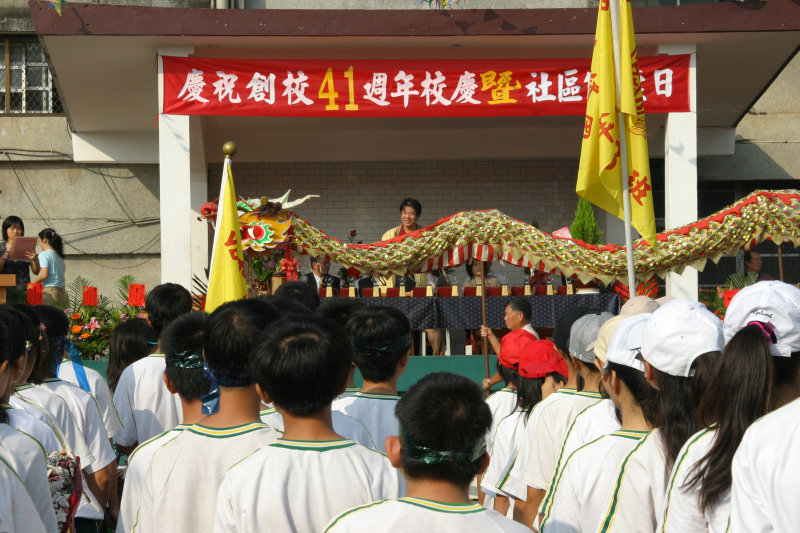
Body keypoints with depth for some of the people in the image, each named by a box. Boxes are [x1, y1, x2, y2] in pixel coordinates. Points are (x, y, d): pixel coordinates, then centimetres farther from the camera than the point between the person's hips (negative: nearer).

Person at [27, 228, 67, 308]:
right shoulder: (59, 256, 20)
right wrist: (34, 260, 18)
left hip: (49, 291, -8)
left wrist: (31, 284, -3)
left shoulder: (44, 254, -4)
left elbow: (44, 275, -14)